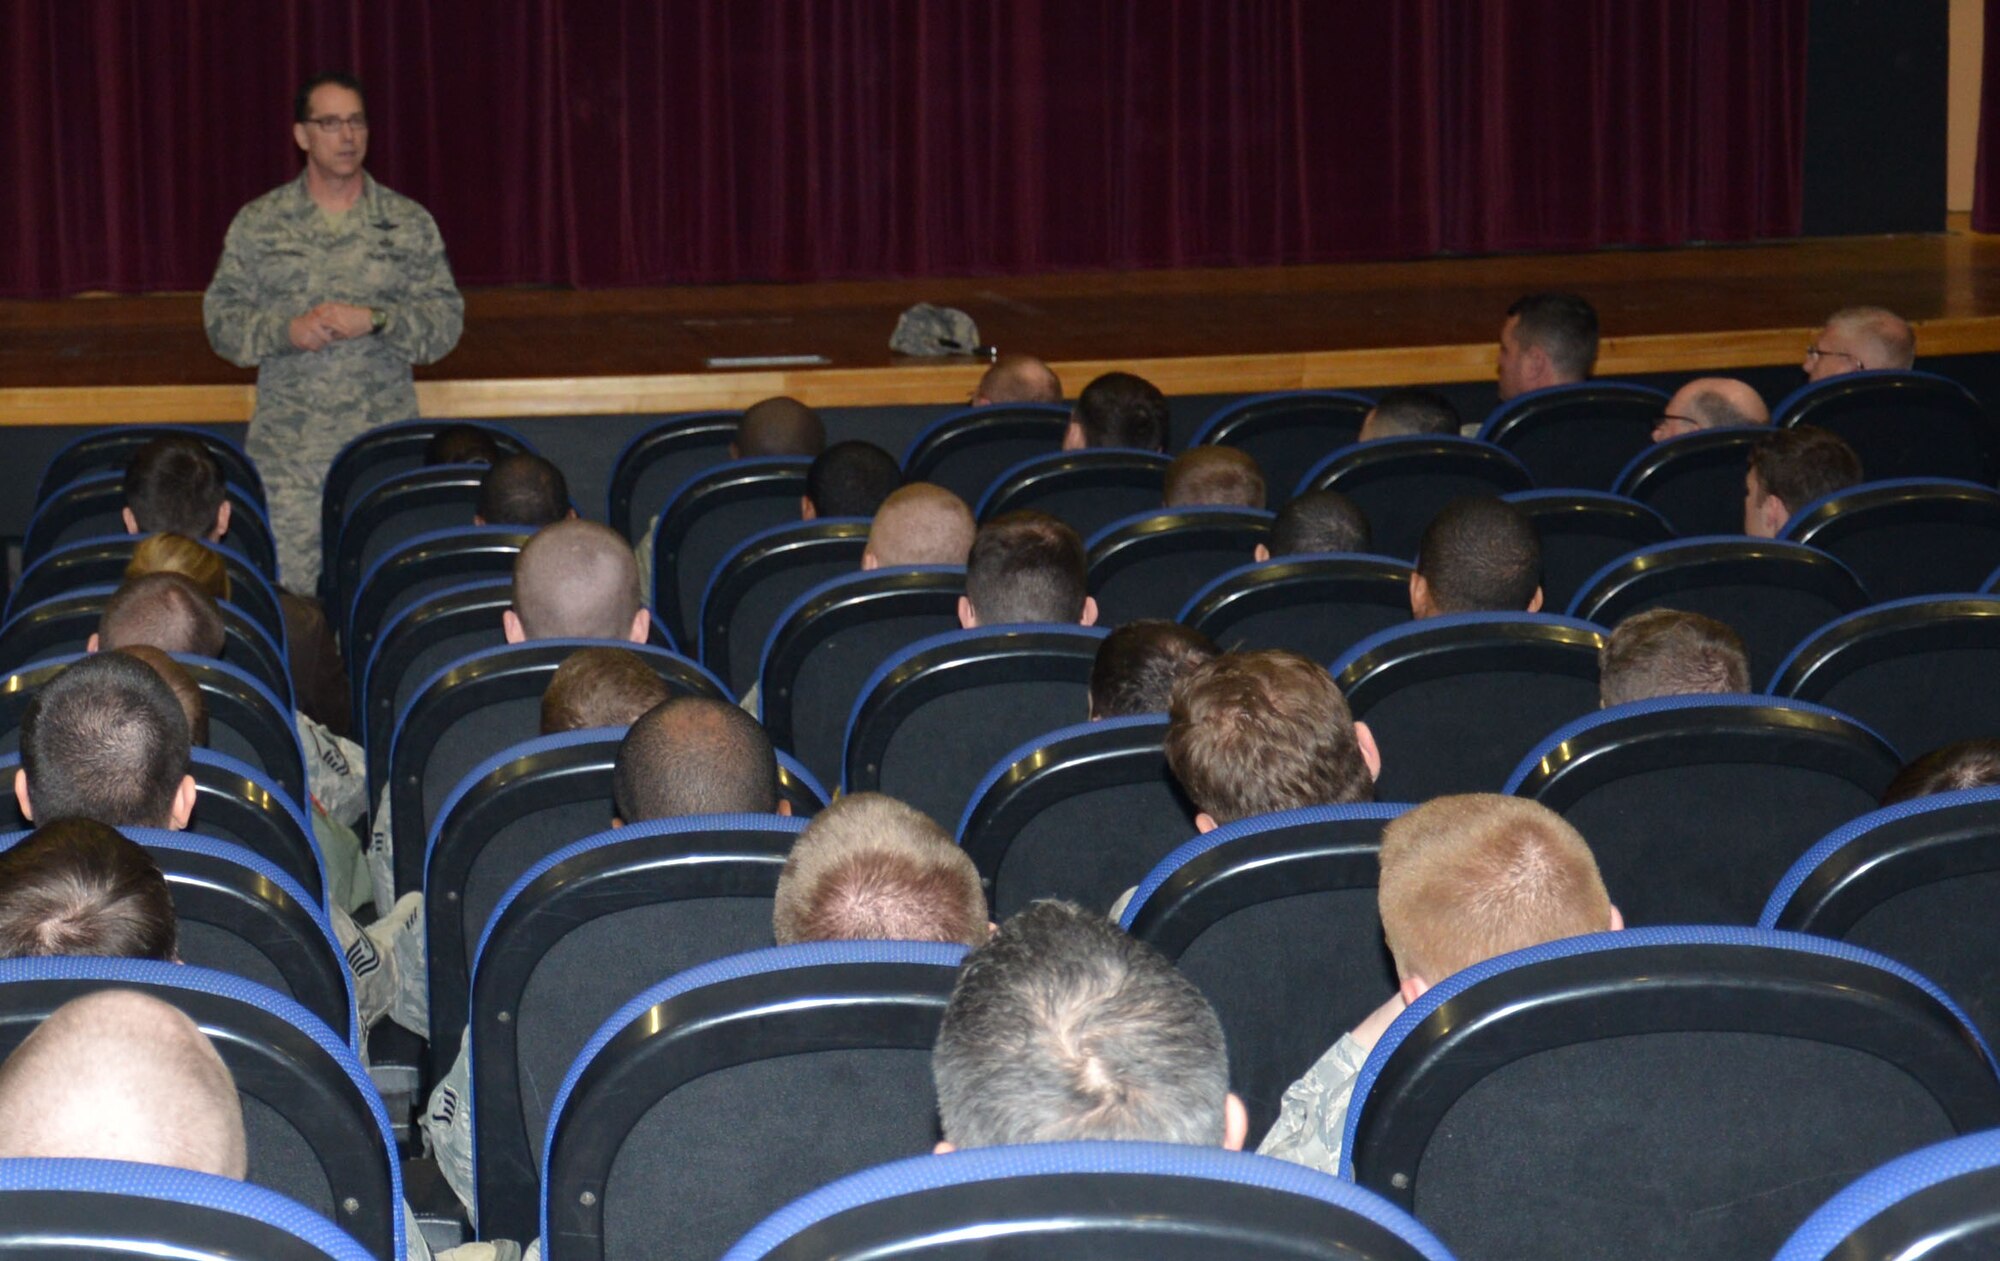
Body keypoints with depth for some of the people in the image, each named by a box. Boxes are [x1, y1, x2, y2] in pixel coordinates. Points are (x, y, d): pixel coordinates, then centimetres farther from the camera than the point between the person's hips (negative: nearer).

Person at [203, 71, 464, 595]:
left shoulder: (409, 224, 8)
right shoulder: (258, 224, 8)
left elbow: (446, 321, 2)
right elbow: (221, 320, 5)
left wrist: (375, 321, -15)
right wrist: (287, 331, -14)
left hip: (384, 445, 0)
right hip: (287, 448, 0)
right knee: (287, 593, -6)